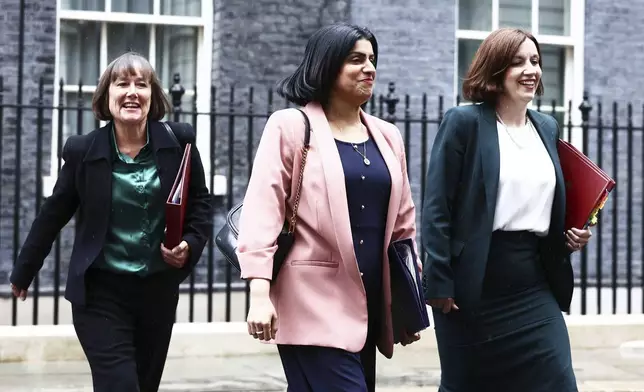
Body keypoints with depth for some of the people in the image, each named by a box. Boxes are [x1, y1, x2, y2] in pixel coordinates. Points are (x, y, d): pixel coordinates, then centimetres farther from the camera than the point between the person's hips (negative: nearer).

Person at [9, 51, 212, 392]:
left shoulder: (178, 141, -5)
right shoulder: (83, 150, -8)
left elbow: (200, 202, 5)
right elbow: (53, 215, 3)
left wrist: (190, 246, -14)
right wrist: (23, 273, 13)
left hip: (158, 291, 3)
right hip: (101, 292, -3)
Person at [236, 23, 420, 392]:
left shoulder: (387, 136, 13)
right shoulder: (291, 126, -3)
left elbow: (403, 224, 18)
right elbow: (262, 210, -9)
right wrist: (259, 293, -19)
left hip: (369, 304, 6)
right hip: (315, 303, -6)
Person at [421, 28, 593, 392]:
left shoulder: (548, 128, 13)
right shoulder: (464, 122, -5)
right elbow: (437, 209, -9)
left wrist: (573, 234, 5)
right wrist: (439, 283, -14)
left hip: (535, 282, 5)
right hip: (474, 286, -5)